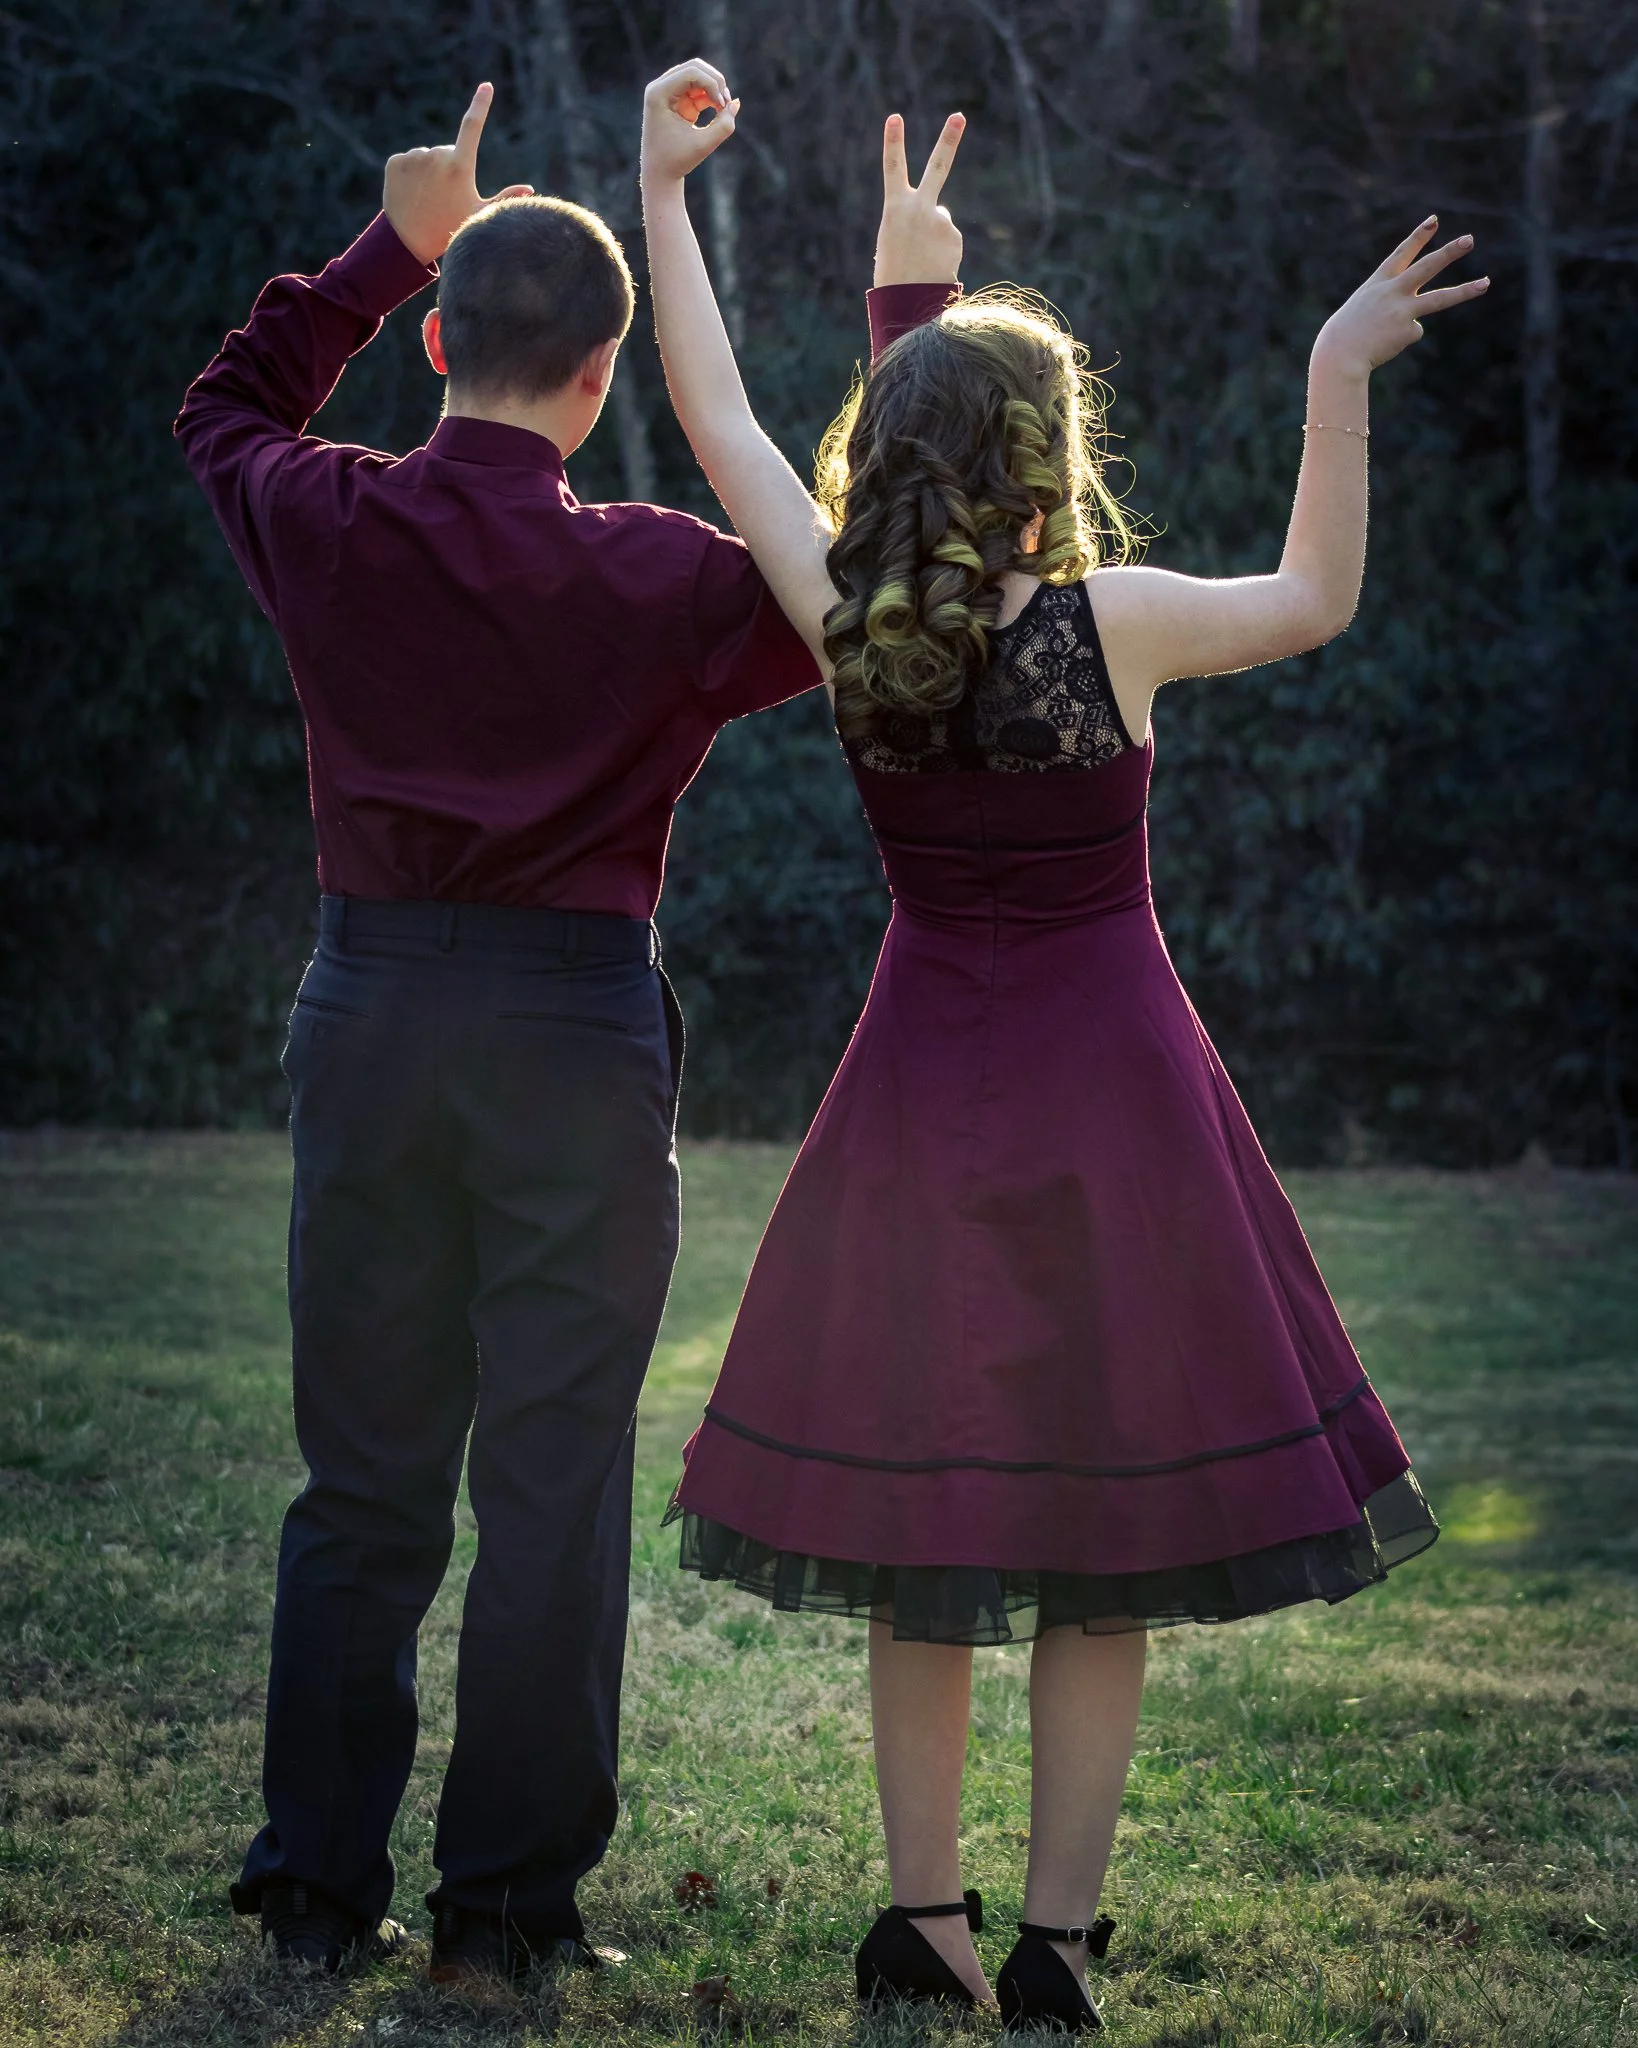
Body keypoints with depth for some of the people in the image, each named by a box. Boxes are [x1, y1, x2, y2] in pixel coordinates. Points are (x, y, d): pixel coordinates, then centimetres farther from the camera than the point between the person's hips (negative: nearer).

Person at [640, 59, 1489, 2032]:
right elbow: (1316, 600, 4)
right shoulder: (1109, 625, -13)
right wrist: (1339, 372, 2)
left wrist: (665, 189, 13)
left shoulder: (847, 628, -5)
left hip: (920, 1091, 4)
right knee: (1104, 1529, 4)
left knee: (919, 1513, 11)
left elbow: (718, 421, 5)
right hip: (1106, 1092, -3)